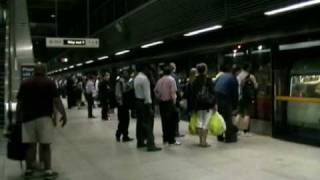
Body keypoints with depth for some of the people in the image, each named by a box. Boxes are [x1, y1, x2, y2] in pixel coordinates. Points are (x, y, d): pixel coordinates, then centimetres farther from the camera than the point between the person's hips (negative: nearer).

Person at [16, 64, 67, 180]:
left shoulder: (24, 84, 10)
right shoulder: (49, 83, 1)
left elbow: (20, 103, 10)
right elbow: (56, 101, -5)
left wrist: (18, 117, 18)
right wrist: (63, 114, 2)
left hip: (28, 117, 3)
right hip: (44, 117, -3)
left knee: (30, 144, 9)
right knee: (45, 144, 0)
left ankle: (29, 169, 17)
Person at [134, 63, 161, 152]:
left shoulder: (136, 78, 12)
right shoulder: (144, 78, -16)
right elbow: (146, 93, -19)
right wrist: (149, 106, -18)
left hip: (138, 101, 9)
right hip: (144, 102, -9)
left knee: (140, 122, 14)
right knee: (148, 123, -8)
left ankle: (140, 142, 22)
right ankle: (150, 145, -7)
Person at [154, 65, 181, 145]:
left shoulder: (159, 80, 8)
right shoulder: (171, 79, -7)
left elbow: (155, 91, 4)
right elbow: (173, 92, -14)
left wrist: (159, 98, 9)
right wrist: (174, 101, -9)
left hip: (161, 102, 5)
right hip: (169, 102, -5)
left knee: (164, 121, 10)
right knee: (172, 121, 0)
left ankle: (165, 139, 15)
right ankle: (171, 140, 0)